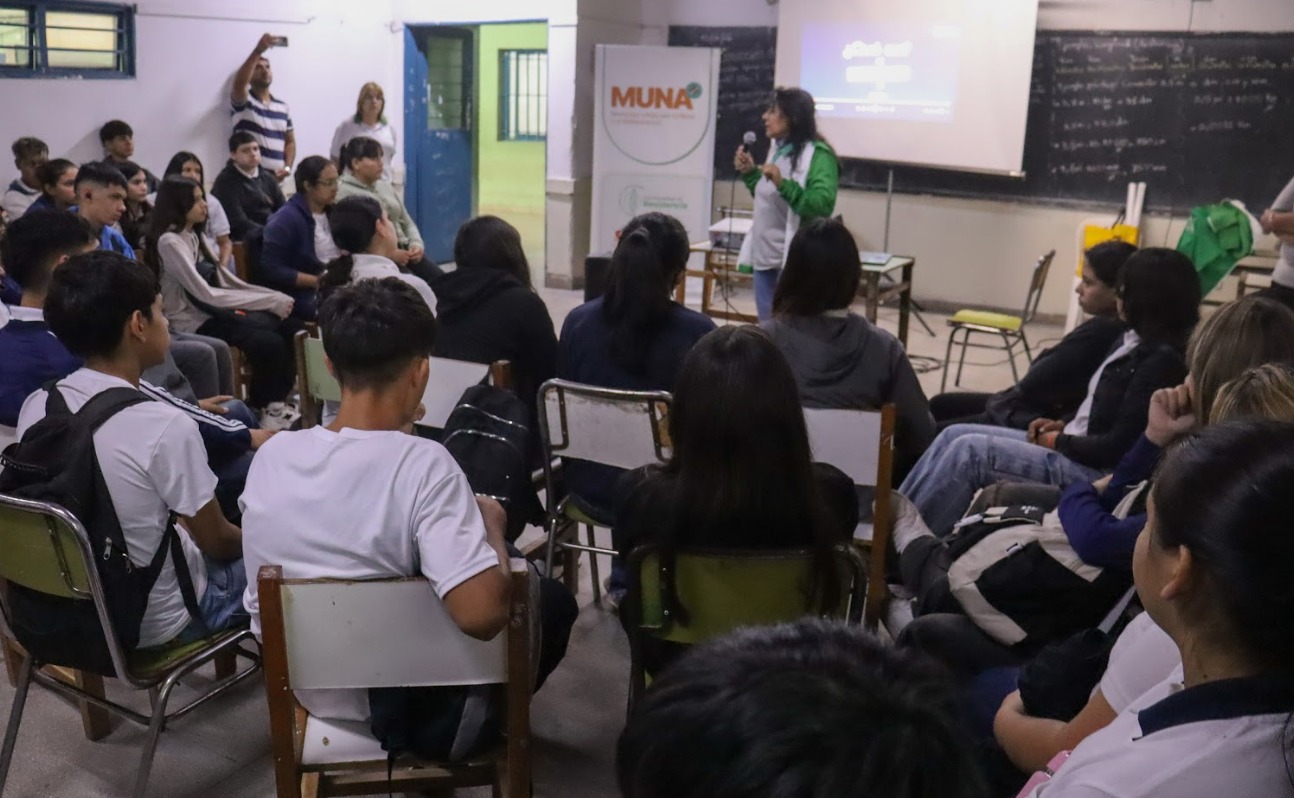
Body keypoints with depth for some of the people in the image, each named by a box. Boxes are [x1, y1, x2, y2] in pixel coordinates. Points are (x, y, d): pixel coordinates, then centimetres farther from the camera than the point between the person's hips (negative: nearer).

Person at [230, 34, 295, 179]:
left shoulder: (283, 107, 17)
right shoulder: (242, 102, 0)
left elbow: (290, 141, 18)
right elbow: (238, 84, -23)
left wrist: (287, 167, -2)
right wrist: (258, 50, -34)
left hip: (277, 178, 5)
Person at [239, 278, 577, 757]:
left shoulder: (271, 454, -11)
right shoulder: (423, 464, -29)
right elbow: (482, 615, -36)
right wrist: (491, 522, -18)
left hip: (307, 692, 6)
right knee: (552, 597, 17)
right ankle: (477, 717, 18)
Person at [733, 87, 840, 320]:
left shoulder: (817, 154, -13)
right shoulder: (777, 148, 13)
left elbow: (823, 204, -25)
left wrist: (783, 183, -32)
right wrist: (750, 173, 10)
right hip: (765, 256, 9)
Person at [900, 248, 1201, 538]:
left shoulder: (1162, 359, -19)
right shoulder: (1135, 341, 10)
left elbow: (1116, 448, -22)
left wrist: (1060, 441, -9)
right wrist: (1063, 425, 6)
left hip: (1094, 472, -10)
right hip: (1074, 449, 10)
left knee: (968, 450, -19)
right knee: (955, 435, 1)